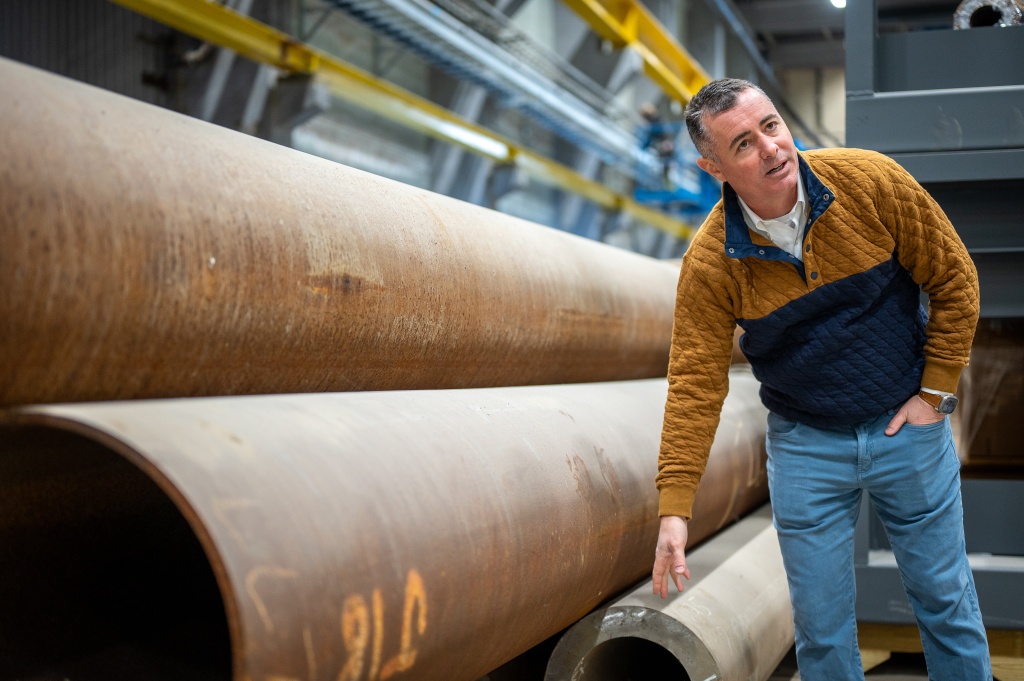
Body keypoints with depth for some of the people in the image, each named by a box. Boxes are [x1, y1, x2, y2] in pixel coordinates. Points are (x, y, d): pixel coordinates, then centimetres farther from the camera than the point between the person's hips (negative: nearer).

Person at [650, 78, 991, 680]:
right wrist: (675, 509, -19)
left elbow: (954, 280, -4)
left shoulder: (870, 180, -15)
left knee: (947, 601, 14)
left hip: (908, 426, 0)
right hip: (806, 445, 0)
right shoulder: (710, 262, -16)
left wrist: (936, 391, -4)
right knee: (822, 628, 8)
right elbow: (696, 382, -14)